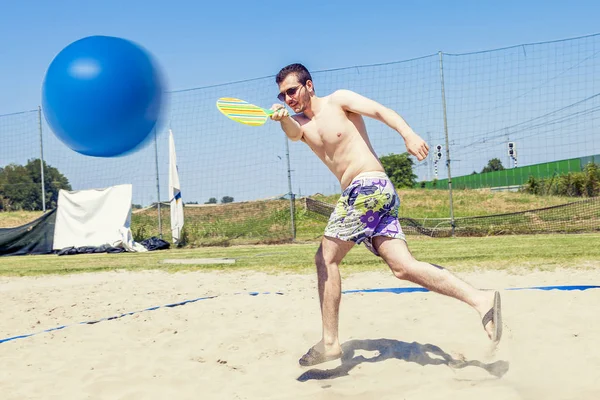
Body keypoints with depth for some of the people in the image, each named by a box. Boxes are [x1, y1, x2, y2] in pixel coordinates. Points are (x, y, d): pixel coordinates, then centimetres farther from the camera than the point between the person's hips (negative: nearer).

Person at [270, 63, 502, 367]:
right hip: (358, 194, 7)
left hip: (369, 185, -7)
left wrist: (408, 134, -27)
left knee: (326, 257, -6)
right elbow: (293, 133, -4)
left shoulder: (338, 100, 4)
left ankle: (330, 343, -3)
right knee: (402, 266, -5)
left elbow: (379, 110, -8)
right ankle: (480, 299, -10)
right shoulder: (302, 123, 20)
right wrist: (283, 119, -28)